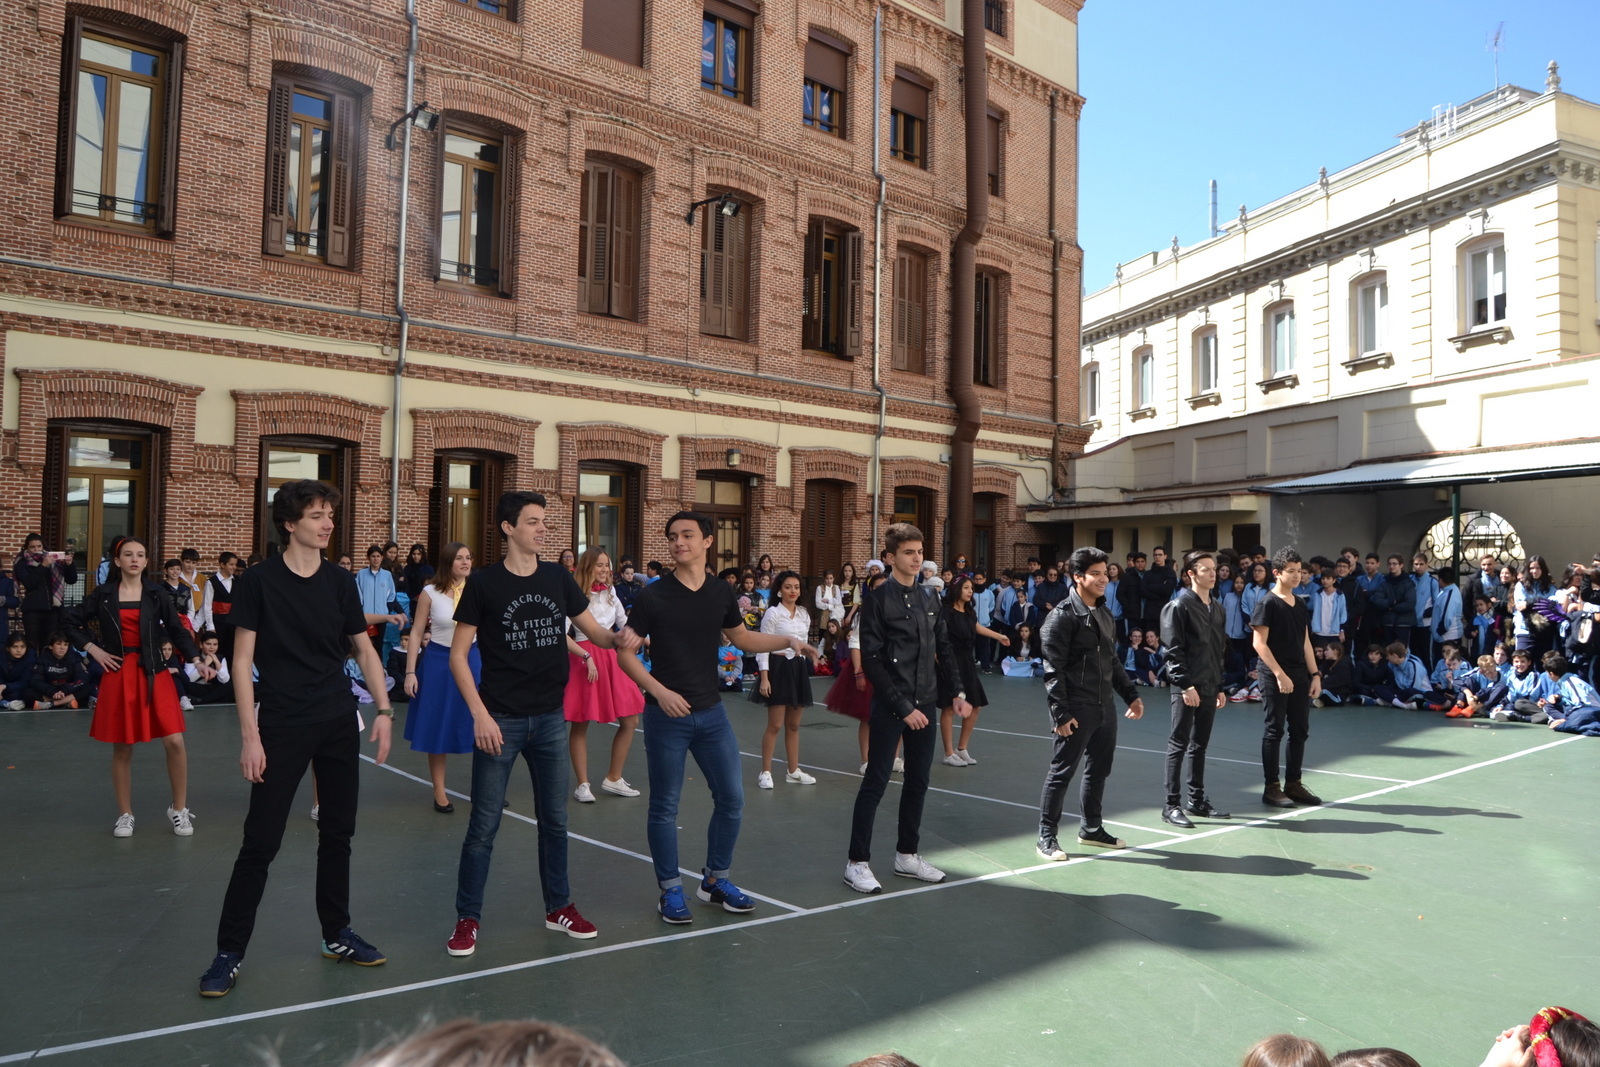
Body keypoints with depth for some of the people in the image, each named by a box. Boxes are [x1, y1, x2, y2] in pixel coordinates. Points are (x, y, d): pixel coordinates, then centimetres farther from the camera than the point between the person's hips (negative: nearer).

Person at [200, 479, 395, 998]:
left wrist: (384, 709, 4)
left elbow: (364, 648, 12)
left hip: (339, 722, 4)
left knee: (338, 832, 12)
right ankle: (229, 951, 14)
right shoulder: (258, 581, -7)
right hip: (282, 726, -4)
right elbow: (242, 660, -7)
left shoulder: (340, 581, 4)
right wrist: (249, 735, -12)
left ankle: (336, 934, 27)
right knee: (261, 841, -1)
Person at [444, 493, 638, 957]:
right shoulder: (483, 583, -7)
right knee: (484, 826, 3)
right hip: (501, 721, -4)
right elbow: (458, 656, -6)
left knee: (554, 819, 14)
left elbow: (594, 631, 9)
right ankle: (467, 919, 18)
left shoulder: (558, 578, 4)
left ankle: (558, 907, 29)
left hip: (550, 718, 4)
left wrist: (617, 638, -15)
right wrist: (480, 715, -15)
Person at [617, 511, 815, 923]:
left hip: (711, 711, 4)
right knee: (665, 806, 5)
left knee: (732, 798, 8)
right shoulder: (654, 595, -10)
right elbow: (626, 653, -8)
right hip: (666, 714, -4)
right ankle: (670, 890, 21)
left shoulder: (722, 593, 2)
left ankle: (715, 879, 27)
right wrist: (659, 691, -20)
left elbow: (743, 638, 17)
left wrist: (787, 641, 3)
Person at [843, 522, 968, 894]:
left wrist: (957, 692, 4)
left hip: (925, 703, 6)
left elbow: (944, 650, 16)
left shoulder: (929, 599, 10)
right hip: (890, 706, -6)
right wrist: (903, 706, -16)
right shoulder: (877, 599, -9)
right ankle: (857, 863, 9)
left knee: (918, 782, 13)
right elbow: (872, 660, -13)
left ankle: (907, 855, 27)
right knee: (875, 783, -1)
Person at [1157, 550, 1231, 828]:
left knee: (1200, 745, 13)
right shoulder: (1179, 605, -9)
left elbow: (1219, 649, 19)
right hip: (1187, 687, -7)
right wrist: (1185, 685, -19)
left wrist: (1219, 687, 16)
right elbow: (1174, 650, -14)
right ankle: (1172, 805, 1)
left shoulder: (1216, 607, 15)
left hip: (1208, 687, 7)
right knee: (1178, 745, -3)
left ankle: (1197, 800, 22)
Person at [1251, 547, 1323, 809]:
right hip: (1275, 678, -7)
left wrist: (1315, 674, 10)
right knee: (1274, 731, -1)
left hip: (1300, 678, 7)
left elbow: (1305, 642, 16)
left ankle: (1293, 783, 21)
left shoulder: (1300, 604, 13)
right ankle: (1271, 788, 7)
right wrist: (1280, 674, -19)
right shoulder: (1267, 603, -10)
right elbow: (1259, 643, -14)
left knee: (1300, 731, 10)